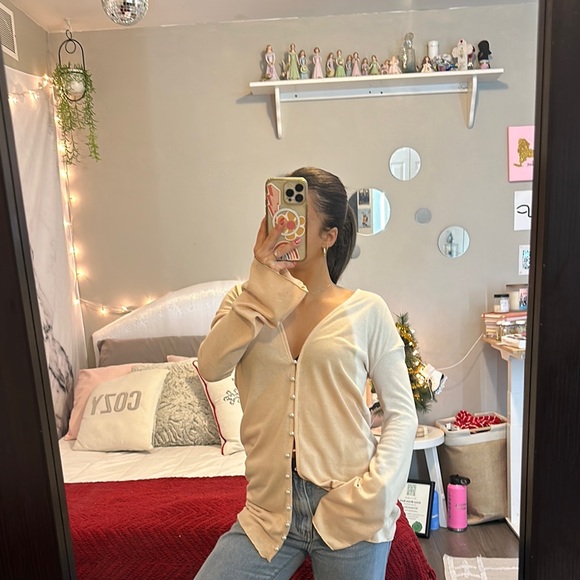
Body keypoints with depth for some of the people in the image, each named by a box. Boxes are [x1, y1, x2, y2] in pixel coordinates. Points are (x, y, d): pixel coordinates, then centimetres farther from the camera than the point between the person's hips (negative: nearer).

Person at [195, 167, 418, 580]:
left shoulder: (367, 311, -5)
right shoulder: (245, 302, 2)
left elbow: (401, 414, -2)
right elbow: (211, 367, -15)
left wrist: (374, 493, -12)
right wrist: (261, 287, -19)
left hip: (347, 513, -1)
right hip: (269, 511, 2)